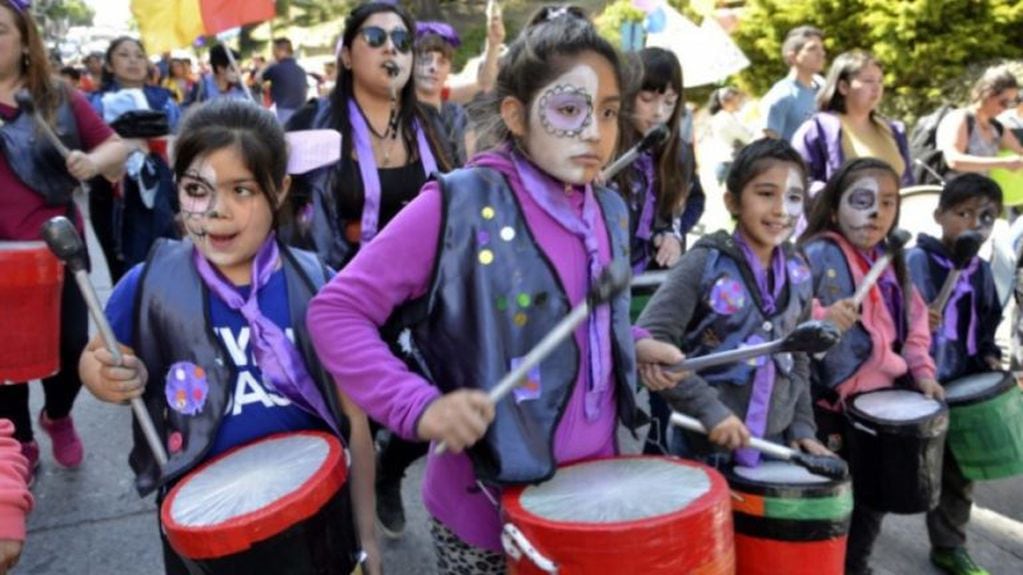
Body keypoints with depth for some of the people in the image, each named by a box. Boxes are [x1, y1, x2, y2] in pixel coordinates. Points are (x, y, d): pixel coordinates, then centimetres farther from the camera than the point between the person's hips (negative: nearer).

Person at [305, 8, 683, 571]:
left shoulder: (608, 213, 3)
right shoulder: (458, 203, -17)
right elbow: (336, 311, -16)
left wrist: (635, 345, 1)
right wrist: (419, 405, -25)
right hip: (491, 503, -5)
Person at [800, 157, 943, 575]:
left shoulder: (890, 262, 9)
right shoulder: (818, 254, -15)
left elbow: (912, 323, 17)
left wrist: (921, 371, 6)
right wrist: (820, 319, -44)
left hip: (880, 398, 8)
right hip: (827, 402, -7)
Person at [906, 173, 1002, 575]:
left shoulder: (982, 271, 9)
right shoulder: (916, 261, -11)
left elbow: (987, 326, 20)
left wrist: (989, 355, 3)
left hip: (963, 387, 7)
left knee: (959, 471, 18)